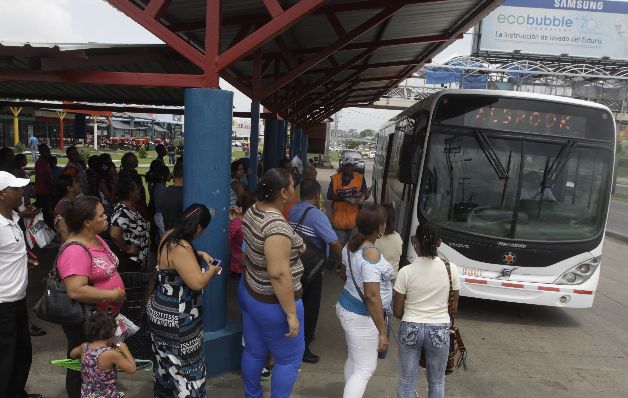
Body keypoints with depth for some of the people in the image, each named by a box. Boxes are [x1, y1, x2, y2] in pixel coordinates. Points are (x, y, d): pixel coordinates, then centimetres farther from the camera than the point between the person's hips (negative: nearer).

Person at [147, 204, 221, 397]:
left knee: (169, 360, 26)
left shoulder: (170, 236, 0)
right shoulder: (181, 248, -30)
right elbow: (198, 283, -30)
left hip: (165, 310, 10)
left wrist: (200, 254, 9)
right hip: (176, 318, -10)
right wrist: (212, 270, -11)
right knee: (183, 365, 5)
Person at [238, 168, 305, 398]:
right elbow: (279, 274, -31)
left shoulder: (253, 211, 0)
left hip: (249, 292, 9)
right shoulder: (277, 226, -30)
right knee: (290, 359, 12)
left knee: (254, 352, 23)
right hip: (272, 303, -9)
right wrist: (291, 313, -23)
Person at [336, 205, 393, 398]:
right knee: (364, 370, 2)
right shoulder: (371, 255, -25)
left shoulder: (351, 245, 1)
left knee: (354, 360, 23)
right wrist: (382, 332, -22)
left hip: (347, 306, 9)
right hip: (361, 317, -9)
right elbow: (372, 296, -27)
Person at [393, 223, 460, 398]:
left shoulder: (406, 272, -14)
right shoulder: (451, 269, -11)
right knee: (436, 382, 20)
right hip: (440, 331, 1)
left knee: (406, 380, 16)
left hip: (410, 329, -1)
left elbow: (397, 311, -6)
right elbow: (453, 308, 0)